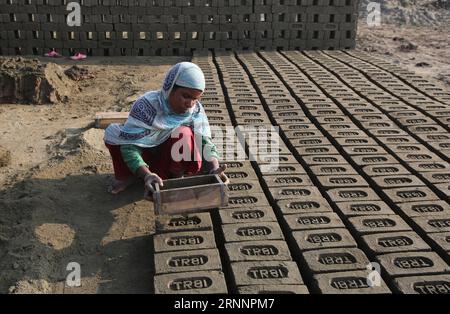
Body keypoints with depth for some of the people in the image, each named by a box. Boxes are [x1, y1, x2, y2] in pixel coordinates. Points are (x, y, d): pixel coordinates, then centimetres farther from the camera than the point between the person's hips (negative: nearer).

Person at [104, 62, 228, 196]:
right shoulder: (147, 105, -28)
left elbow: (205, 141, -21)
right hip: (146, 153, 0)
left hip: (170, 157, 1)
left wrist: (214, 169, -42)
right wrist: (146, 174, -50)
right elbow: (129, 145, -34)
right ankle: (127, 176, -4)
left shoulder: (196, 110, -17)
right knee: (113, 132, -25)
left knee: (184, 133, -31)